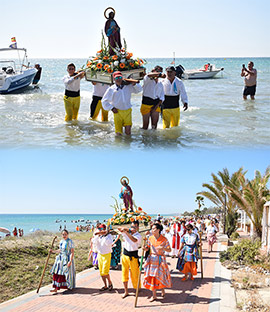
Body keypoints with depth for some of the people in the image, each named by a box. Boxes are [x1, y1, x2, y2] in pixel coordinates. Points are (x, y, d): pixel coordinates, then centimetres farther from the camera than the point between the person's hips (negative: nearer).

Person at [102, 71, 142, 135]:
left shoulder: (128, 87, 4)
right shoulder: (111, 89, 0)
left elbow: (139, 89, 14)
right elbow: (104, 101, 6)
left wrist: (134, 84, -4)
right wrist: (111, 108, -2)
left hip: (127, 111, 1)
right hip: (117, 112, -1)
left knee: (128, 133, -5)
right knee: (118, 133, -1)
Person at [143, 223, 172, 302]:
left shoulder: (164, 239, -11)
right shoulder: (150, 238, -1)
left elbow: (169, 250, -9)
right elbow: (148, 248, 8)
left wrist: (163, 248, -26)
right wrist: (145, 248, -14)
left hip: (160, 259, -3)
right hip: (152, 259, 3)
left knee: (161, 276, 4)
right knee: (152, 276, 3)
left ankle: (162, 289, 35)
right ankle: (154, 295, 14)